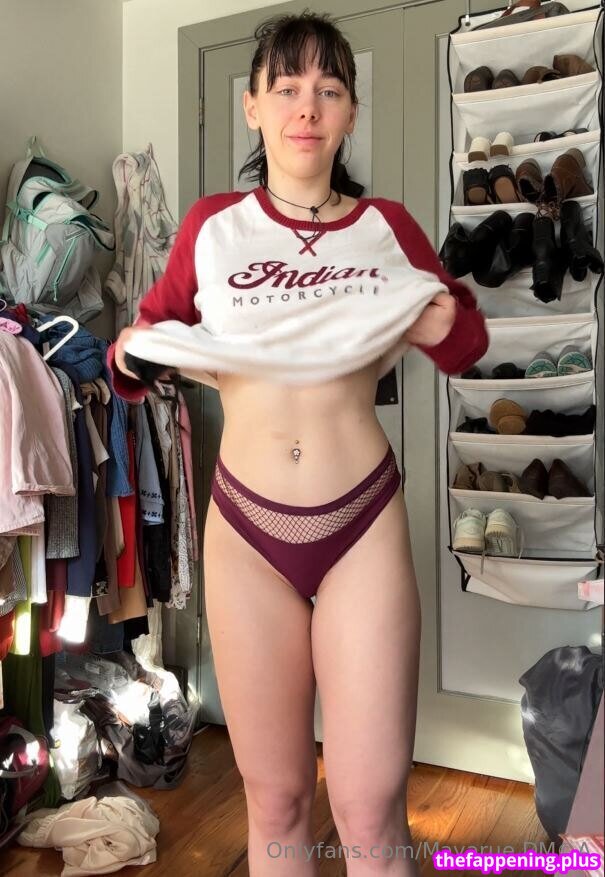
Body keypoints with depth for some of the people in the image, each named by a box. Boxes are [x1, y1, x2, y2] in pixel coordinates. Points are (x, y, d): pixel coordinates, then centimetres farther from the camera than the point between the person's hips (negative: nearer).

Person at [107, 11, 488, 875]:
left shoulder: (388, 227, 4)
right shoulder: (211, 225, 4)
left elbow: (468, 337, 15)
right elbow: (157, 324, 15)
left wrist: (445, 329, -7)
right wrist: (135, 352, -8)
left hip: (365, 522, 0)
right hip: (245, 528, 1)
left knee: (371, 805, 2)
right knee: (274, 798, 11)